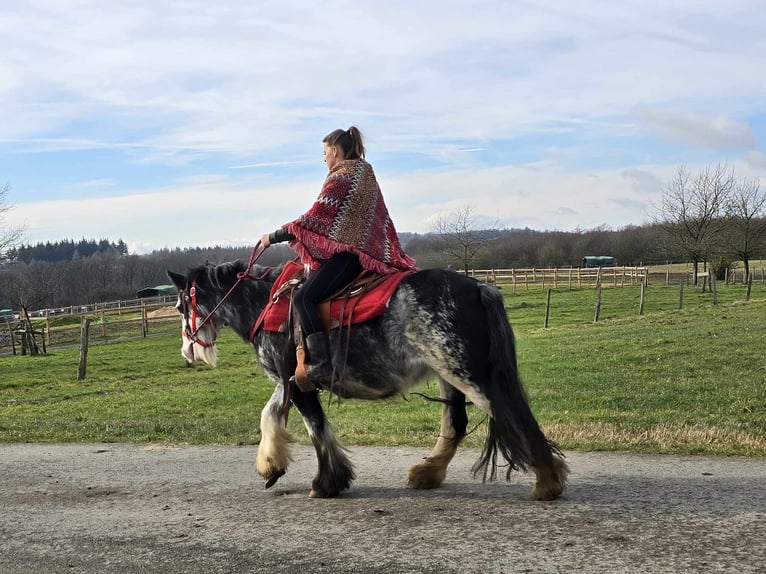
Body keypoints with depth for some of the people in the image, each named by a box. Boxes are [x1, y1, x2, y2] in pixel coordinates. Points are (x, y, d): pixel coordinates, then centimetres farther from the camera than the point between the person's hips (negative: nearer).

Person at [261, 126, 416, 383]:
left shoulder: (341, 177, -10)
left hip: (346, 253, -11)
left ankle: (322, 365, -29)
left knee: (303, 297, -22)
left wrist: (273, 237, -3)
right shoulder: (366, 174, 20)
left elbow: (313, 219, -12)